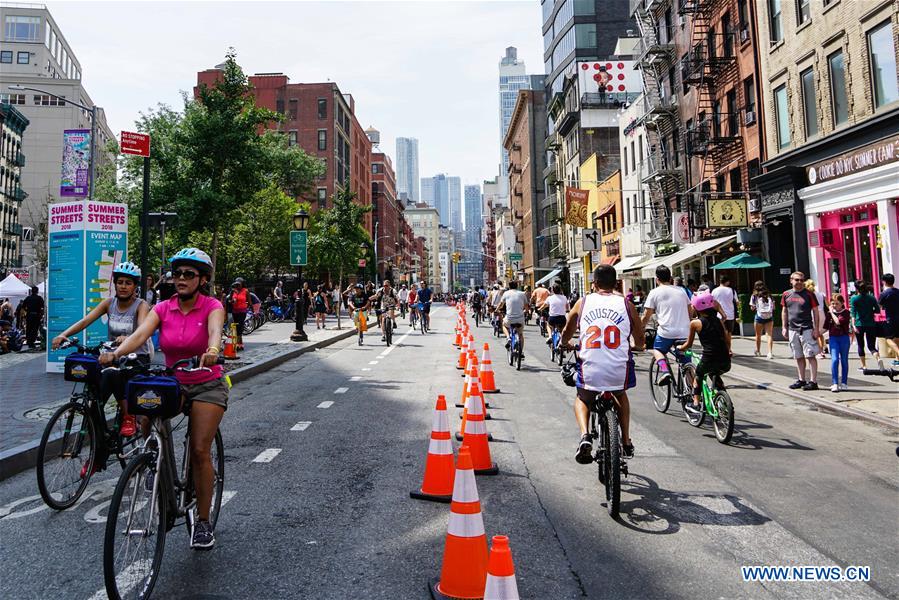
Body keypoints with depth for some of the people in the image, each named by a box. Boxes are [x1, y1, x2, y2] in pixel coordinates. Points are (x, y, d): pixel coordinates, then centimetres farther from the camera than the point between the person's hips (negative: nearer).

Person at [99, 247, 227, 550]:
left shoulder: (212, 306, -11)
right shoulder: (163, 308, -2)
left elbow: (215, 330, -33)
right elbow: (140, 334, -19)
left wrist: (212, 350, -56)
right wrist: (115, 353, -39)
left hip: (207, 385, -3)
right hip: (172, 383, 3)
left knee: (200, 451, -7)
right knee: (146, 419, -27)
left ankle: (203, 521, 9)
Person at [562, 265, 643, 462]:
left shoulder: (583, 302, 8)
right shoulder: (626, 304, 6)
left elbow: (566, 334, 20)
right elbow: (640, 341, 15)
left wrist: (564, 345, 43)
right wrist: (635, 346, 38)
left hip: (589, 368, -1)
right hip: (619, 370, 1)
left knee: (582, 399, 28)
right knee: (621, 395, 34)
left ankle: (585, 436, 2)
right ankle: (626, 442, 33)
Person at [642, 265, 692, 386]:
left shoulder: (654, 292, 3)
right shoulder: (681, 291, 15)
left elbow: (646, 317, 2)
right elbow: (690, 312, 21)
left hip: (666, 331, -4)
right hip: (684, 332, 4)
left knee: (657, 350, 21)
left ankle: (664, 369, -5)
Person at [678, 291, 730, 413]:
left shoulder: (695, 323, 0)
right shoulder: (719, 321, 12)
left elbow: (689, 344, 8)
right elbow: (726, 340, 19)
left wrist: (680, 348, 28)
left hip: (709, 360, -4)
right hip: (726, 363, 4)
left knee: (698, 375, 27)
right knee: (715, 375, 35)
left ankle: (696, 404, 21)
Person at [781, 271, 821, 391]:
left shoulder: (809, 294, -3)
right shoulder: (786, 294, 8)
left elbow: (815, 312, -2)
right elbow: (784, 311, 15)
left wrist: (816, 329, -7)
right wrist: (784, 327, 10)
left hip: (807, 329, -4)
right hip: (792, 330, 4)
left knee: (810, 356, -4)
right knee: (798, 357, 13)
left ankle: (813, 381, -1)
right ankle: (802, 380, 23)